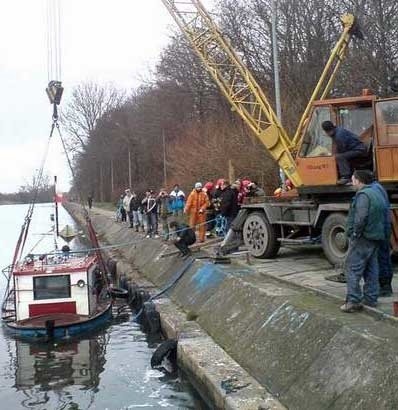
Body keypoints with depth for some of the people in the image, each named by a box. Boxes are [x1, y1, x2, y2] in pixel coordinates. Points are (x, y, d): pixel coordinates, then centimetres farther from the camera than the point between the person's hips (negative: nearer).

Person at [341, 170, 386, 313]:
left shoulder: (363, 194, -15)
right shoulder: (377, 194, 17)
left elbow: (361, 217, -27)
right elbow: (383, 217, 20)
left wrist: (356, 232, -17)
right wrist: (381, 233, 21)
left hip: (363, 238, -10)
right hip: (376, 238, 10)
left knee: (353, 268, -6)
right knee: (371, 269, 14)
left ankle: (353, 301, -9)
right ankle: (371, 299, 19)